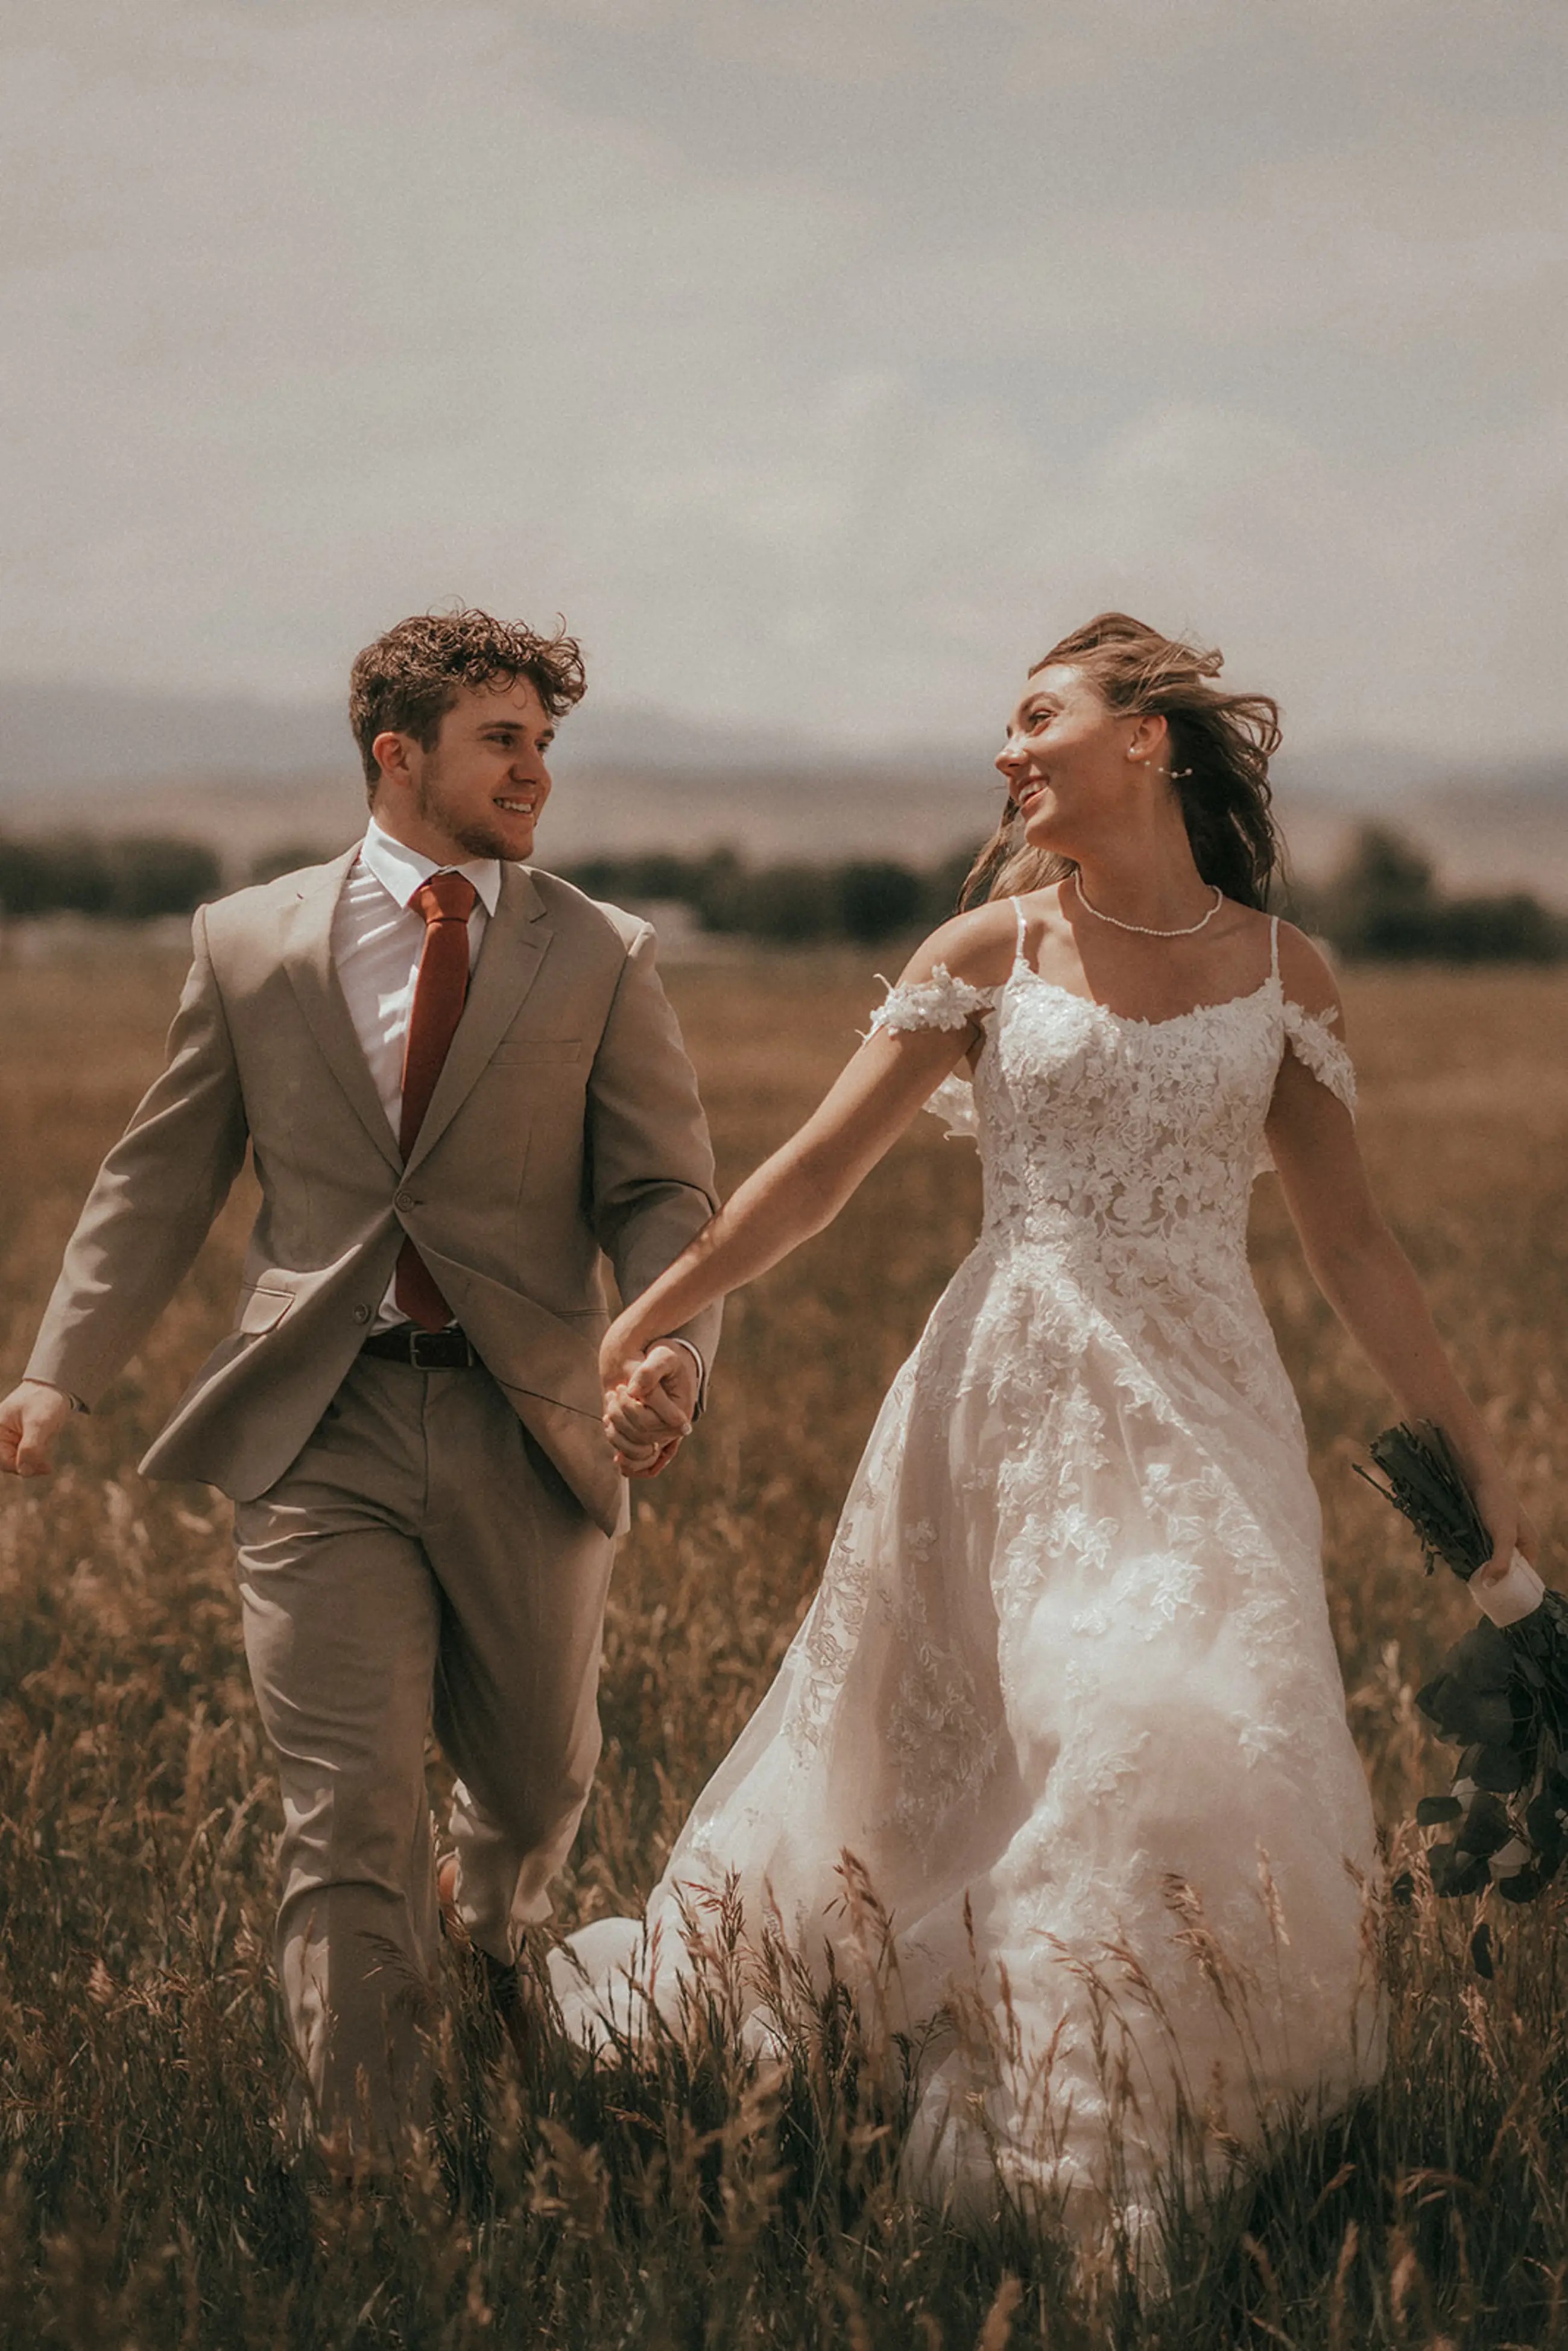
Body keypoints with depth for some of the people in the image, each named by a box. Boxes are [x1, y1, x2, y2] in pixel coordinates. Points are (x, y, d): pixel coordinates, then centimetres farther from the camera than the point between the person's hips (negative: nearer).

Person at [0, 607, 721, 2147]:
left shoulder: (599, 956, 4)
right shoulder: (251, 942, 6)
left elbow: (663, 1192, -1)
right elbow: (160, 1181, 10)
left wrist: (676, 1340, -22)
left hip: (529, 1428, 1)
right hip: (321, 1435, -1)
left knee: (536, 1779, 17)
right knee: (350, 1819, -6)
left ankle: (491, 1922, 53)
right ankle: (371, 2164, 3)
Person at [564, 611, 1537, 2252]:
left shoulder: (1281, 973, 5)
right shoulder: (989, 952, 2)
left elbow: (1346, 1236, 9)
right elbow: (820, 1164, 1)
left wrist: (1464, 1444, 8)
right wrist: (639, 1330, -5)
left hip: (1203, 1410, 0)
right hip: (1015, 1404, 0)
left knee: (1202, 1738, -12)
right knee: (953, 1767, -1)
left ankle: (1153, 2147, 3)